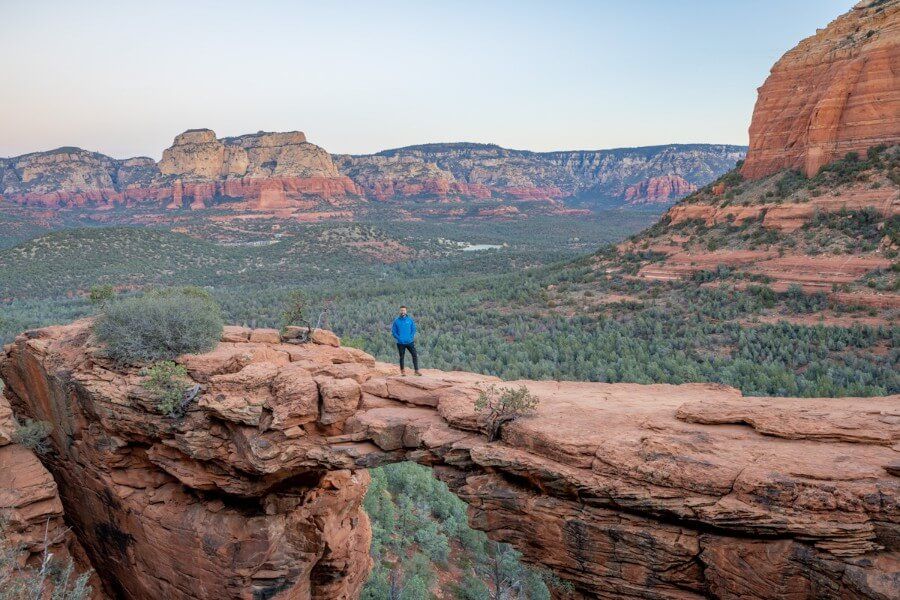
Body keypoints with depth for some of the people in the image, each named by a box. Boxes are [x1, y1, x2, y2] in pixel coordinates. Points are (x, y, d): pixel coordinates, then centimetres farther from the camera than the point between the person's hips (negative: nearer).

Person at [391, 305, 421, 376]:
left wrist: (411, 337, -7)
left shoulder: (410, 319, 3)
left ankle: (416, 370, -1)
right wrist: (399, 338, -11)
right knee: (402, 357, 8)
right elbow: (393, 331, 1)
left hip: (410, 342, 1)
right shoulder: (396, 321, 0)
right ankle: (402, 371, 20)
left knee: (415, 355, -5)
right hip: (400, 343, -1)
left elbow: (413, 329, 6)